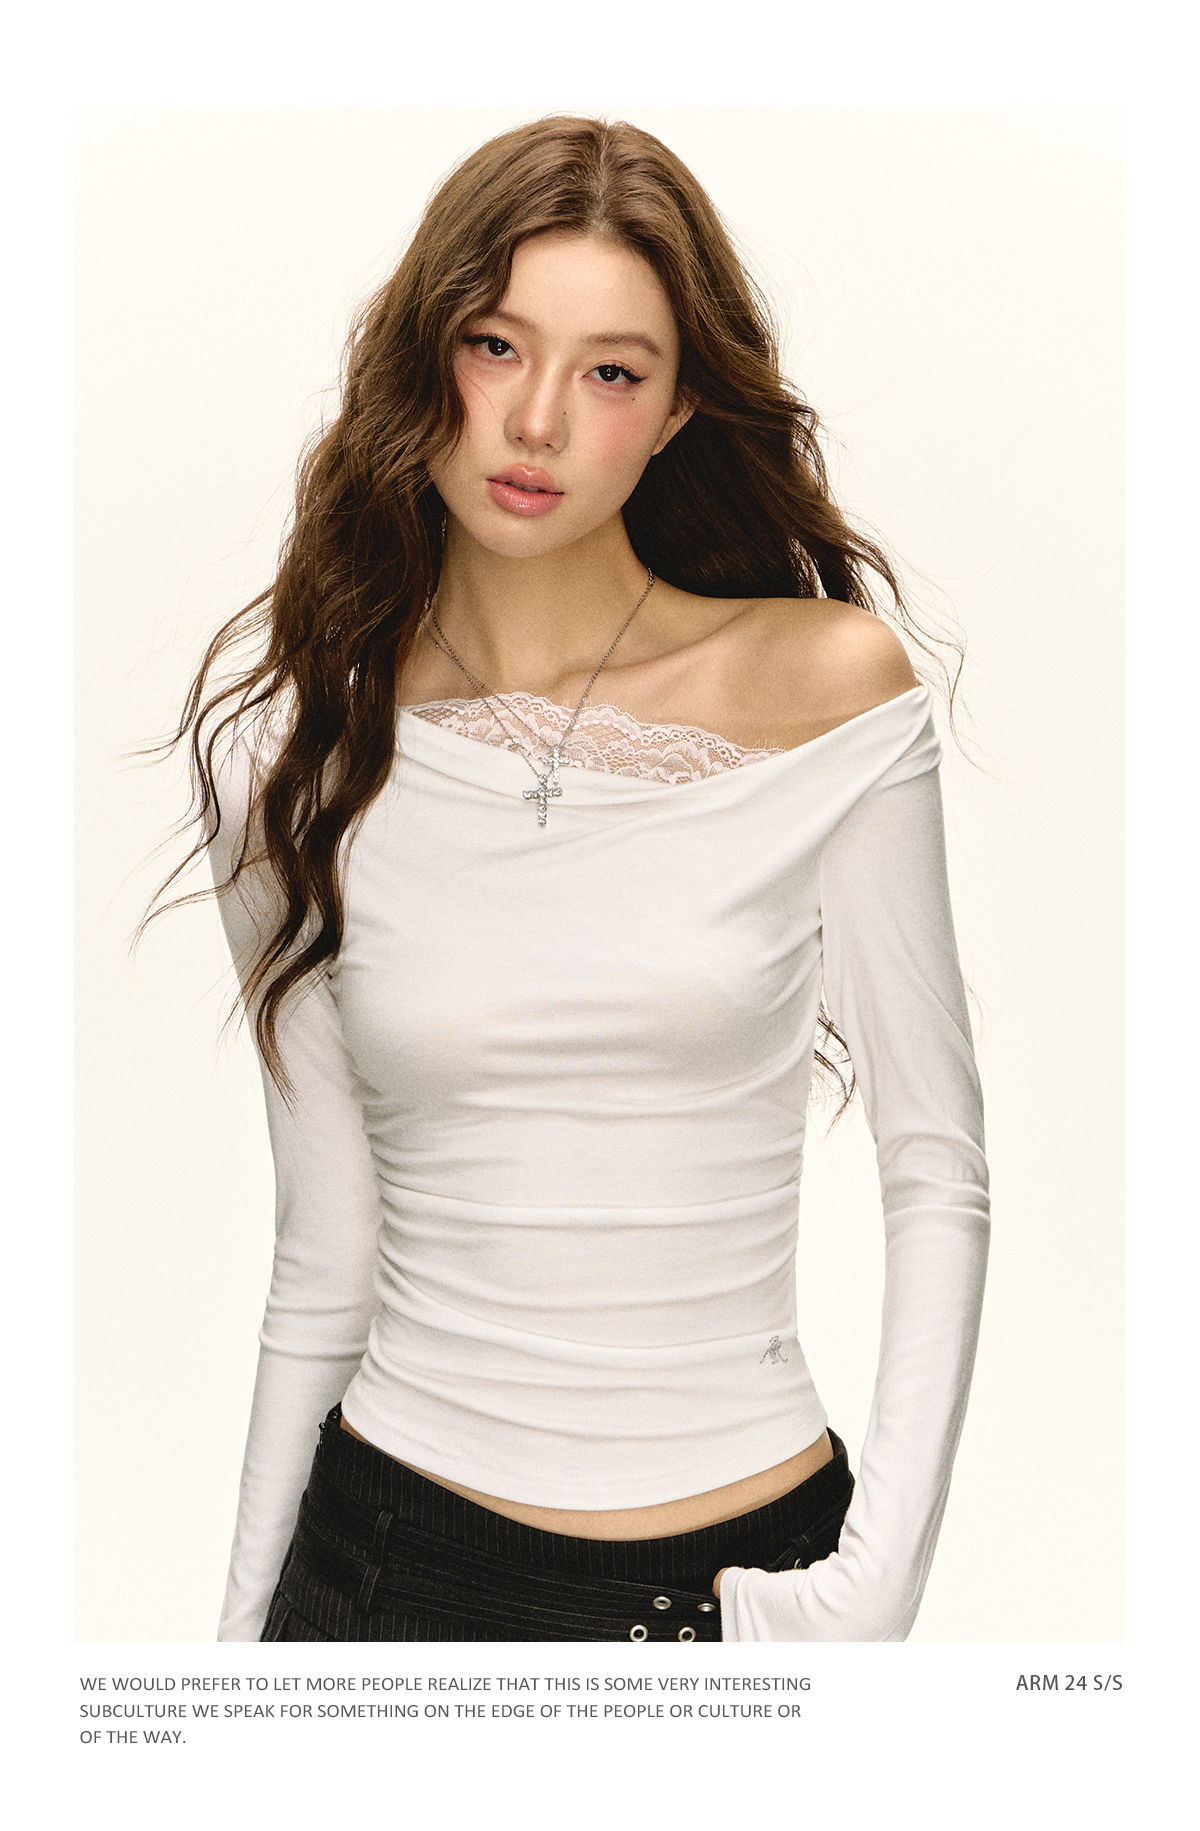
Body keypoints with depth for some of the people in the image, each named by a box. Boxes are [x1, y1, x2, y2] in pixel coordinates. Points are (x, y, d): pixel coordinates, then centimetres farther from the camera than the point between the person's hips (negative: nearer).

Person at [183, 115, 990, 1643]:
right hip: (392, 1546, 1)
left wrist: (883, 1572, -12)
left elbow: (936, 1171, -5)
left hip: (743, 1569, -1)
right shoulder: (287, 741, -3)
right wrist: (244, 1618, 3)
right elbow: (324, 1252, 1)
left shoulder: (828, 684, -8)